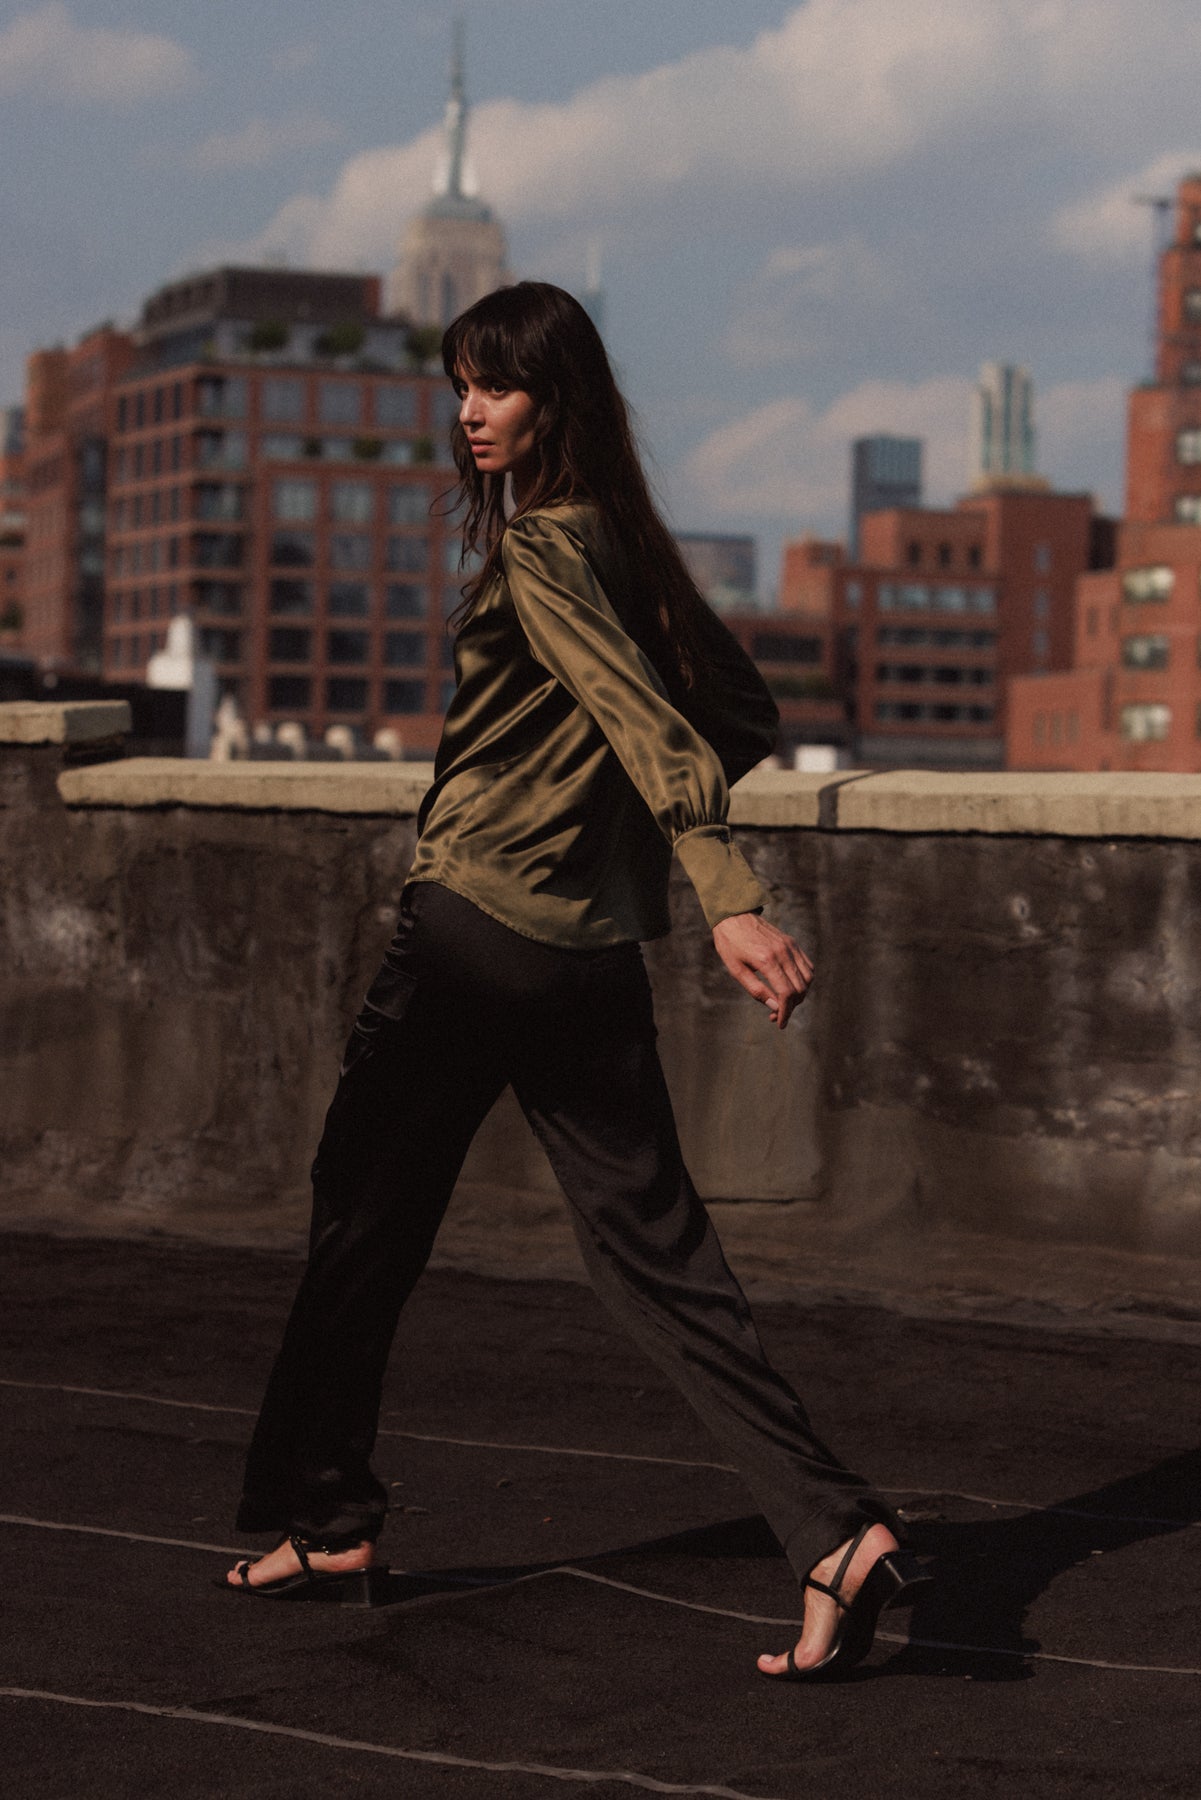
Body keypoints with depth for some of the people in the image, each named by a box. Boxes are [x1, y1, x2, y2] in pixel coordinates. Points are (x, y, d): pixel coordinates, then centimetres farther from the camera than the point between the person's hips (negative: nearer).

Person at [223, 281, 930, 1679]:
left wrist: (728, 897, -33)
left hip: (474, 930, -8)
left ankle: (323, 1521, 22)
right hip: (595, 950, 8)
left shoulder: (541, 547, -11)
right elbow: (744, 714, 21)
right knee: (653, 1248, 5)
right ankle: (838, 1535, -6)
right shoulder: (623, 543, 14)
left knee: (363, 1222, 9)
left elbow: (644, 718, -24)